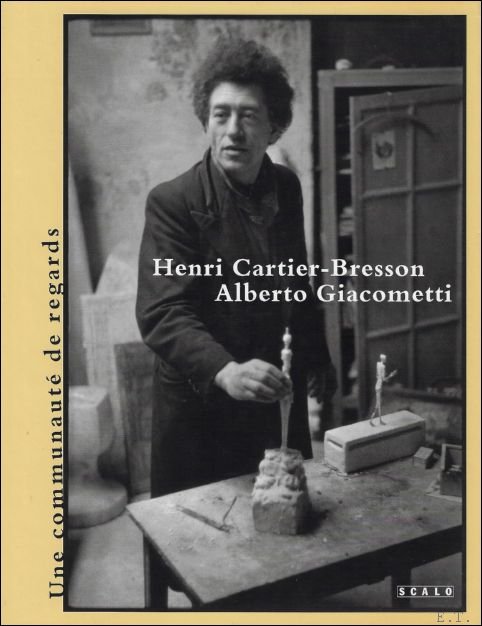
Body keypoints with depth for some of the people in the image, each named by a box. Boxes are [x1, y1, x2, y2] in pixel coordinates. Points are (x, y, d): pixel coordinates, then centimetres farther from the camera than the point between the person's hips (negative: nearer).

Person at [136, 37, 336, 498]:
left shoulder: (286, 188, 2)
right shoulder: (172, 202, -16)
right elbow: (161, 313, -25)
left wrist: (317, 357, 19)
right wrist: (226, 371, -40)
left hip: (279, 395, 5)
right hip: (202, 404, -5)